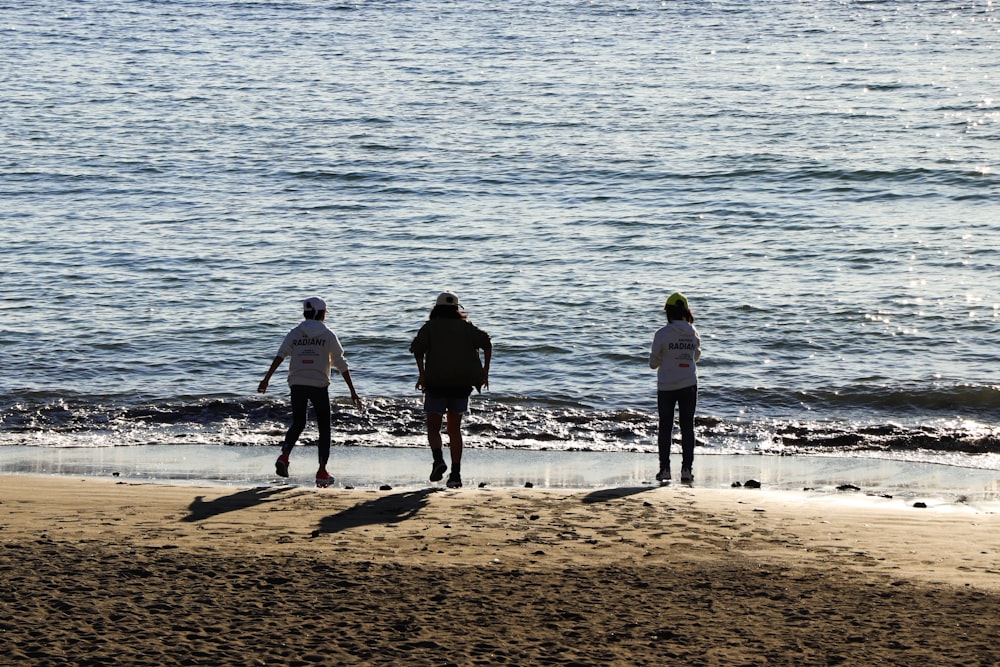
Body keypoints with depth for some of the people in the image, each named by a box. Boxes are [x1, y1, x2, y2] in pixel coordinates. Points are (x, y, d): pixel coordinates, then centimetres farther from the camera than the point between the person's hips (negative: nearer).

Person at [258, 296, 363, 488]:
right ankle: (322, 471, 3)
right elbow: (341, 364, 1)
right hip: (319, 385, -2)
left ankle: (284, 456, -10)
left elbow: (280, 355, -7)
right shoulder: (328, 335, 4)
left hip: (297, 385, 2)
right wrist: (353, 392, 3)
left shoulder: (294, 334, 8)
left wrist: (266, 379, -12)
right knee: (324, 428, 9)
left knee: (297, 423, 16)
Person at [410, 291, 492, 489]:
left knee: (433, 428, 7)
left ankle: (438, 460, -20)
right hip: (462, 383, 2)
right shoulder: (466, 326, 9)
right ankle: (455, 473, 4)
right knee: (455, 429, 12)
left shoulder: (430, 327, 4)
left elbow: (417, 347, -13)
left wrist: (422, 373, -12)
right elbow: (486, 343, -4)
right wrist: (485, 371, -3)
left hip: (436, 383, -2)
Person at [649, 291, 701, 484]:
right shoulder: (693, 333, -1)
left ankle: (665, 469, 5)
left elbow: (653, 363, -6)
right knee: (687, 427, 8)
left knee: (665, 427, 7)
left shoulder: (662, 334, -13)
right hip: (689, 385, 2)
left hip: (667, 387, -2)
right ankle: (686, 468, 3)